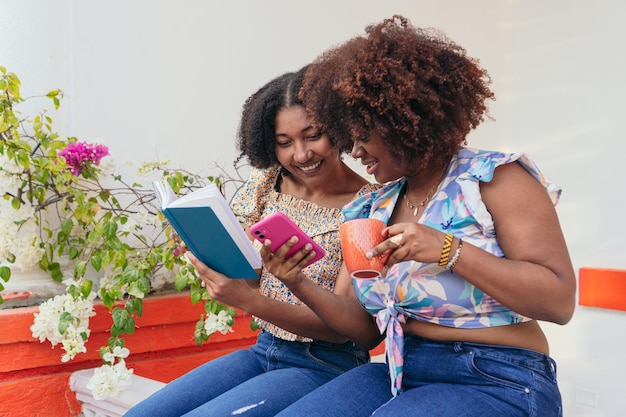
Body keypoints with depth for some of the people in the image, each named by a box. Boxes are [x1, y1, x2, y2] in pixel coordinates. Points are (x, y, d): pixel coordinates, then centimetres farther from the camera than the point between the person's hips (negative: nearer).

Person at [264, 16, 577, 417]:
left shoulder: (494, 177, -8)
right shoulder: (372, 210, 10)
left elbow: (559, 301, -15)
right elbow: (366, 329, 11)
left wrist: (448, 250, -24)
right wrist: (300, 285, -5)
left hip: (497, 383, -6)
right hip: (401, 375, 6)